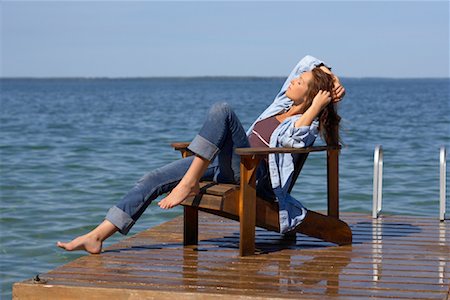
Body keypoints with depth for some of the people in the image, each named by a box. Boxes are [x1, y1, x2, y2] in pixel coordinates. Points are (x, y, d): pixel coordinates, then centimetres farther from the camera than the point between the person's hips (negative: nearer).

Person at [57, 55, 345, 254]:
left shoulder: (307, 125, -2)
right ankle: (97, 237, -7)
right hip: (225, 165, 8)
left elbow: (292, 139, -27)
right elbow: (308, 61, 31)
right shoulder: (283, 103, 20)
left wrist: (318, 104, -21)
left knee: (221, 111, -30)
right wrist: (331, 75, 20)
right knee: (153, 180, -4)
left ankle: (190, 182, -31)